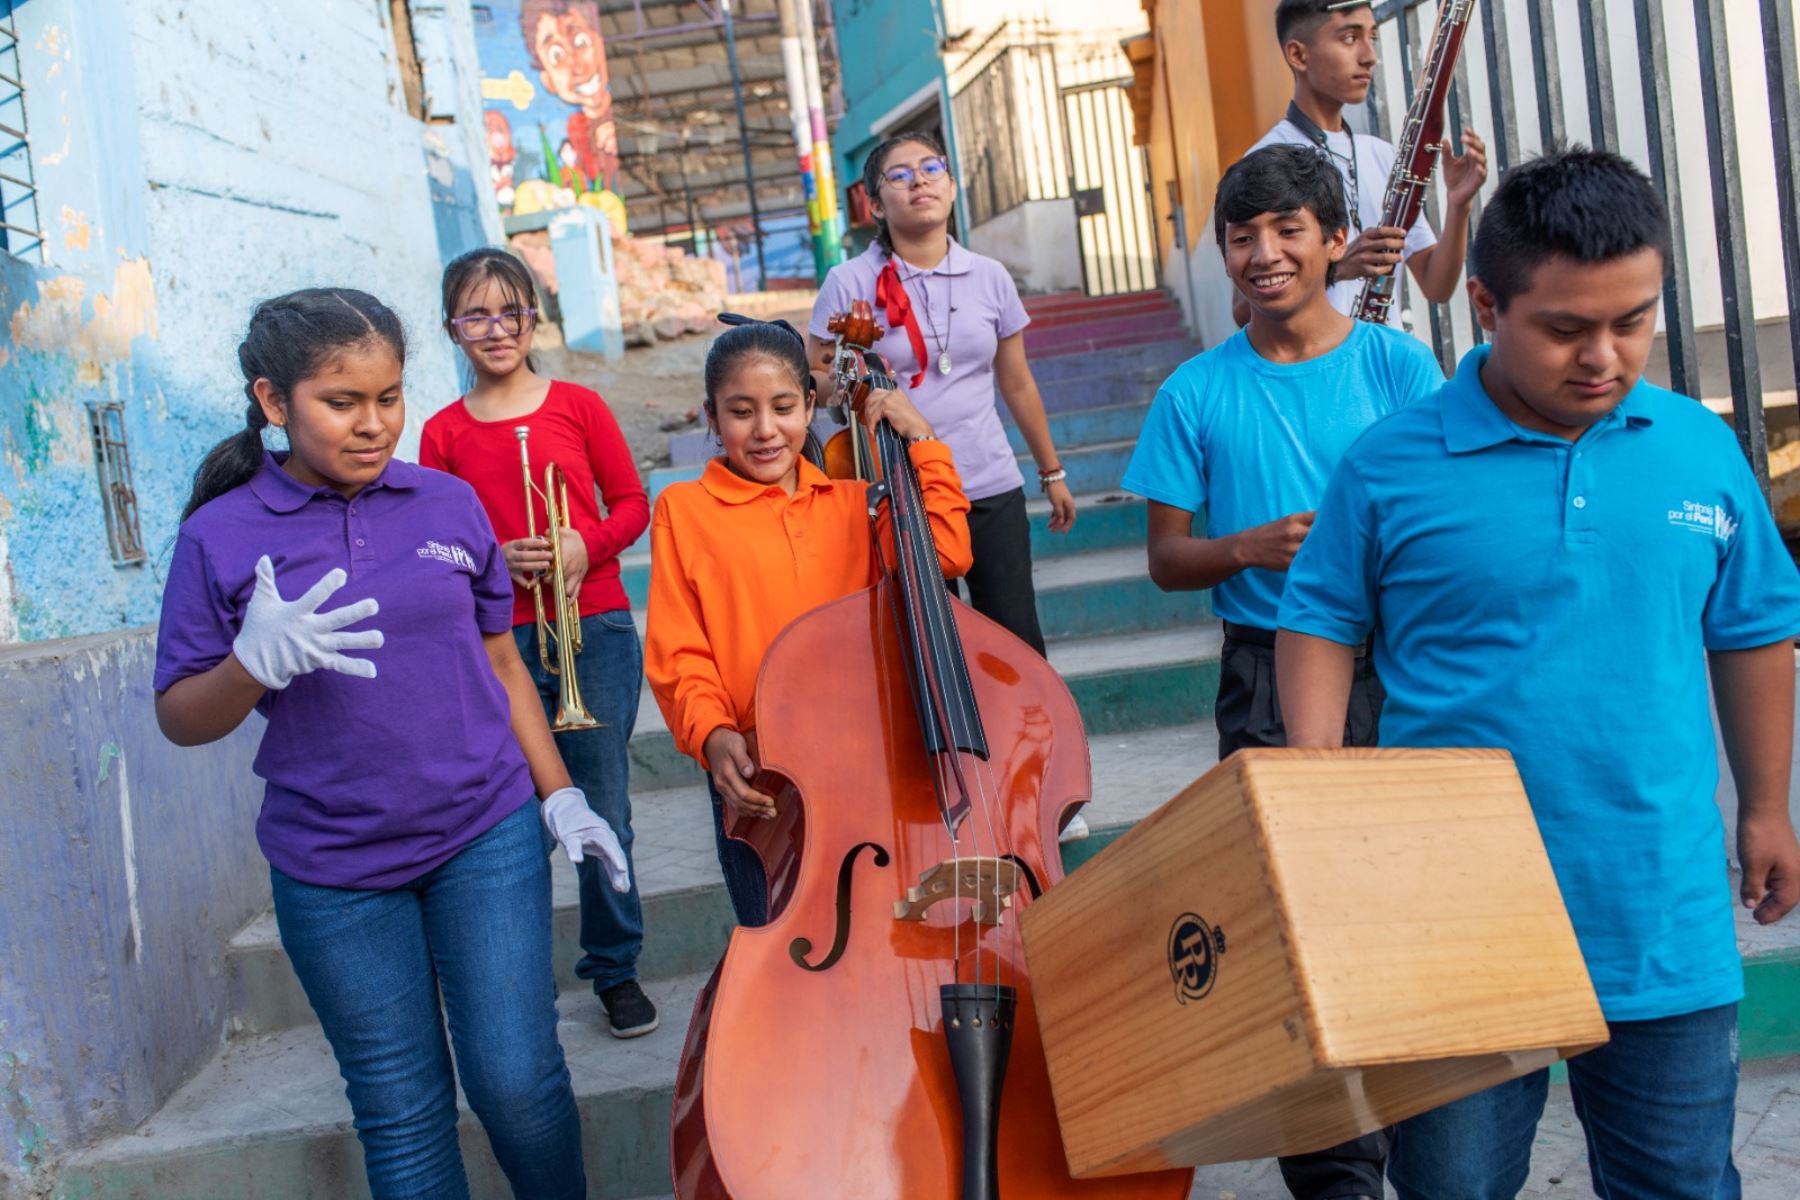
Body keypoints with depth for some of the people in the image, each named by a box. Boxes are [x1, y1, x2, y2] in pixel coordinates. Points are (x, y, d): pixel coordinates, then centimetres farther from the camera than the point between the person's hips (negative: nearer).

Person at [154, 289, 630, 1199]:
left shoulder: (447, 504, 1)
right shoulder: (222, 535, -5)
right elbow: (180, 720, -3)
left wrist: (560, 796, 7)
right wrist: (255, 662, -23)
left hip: (486, 835, 1)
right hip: (333, 871, -1)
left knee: (516, 1081, 0)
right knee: (402, 1113, 9)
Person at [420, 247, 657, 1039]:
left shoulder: (578, 406, 4)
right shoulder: (444, 433, 5)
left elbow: (632, 502, 8)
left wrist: (589, 545, -11)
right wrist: (497, 558, -11)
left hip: (595, 627, 0)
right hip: (500, 640, 1)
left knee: (603, 809, 3)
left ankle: (615, 970, 20)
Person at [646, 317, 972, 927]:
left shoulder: (850, 502, 13)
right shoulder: (684, 509, 2)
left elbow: (945, 553, -1)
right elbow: (678, 654, -2)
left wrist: (921, 441, 1)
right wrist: (712, 734, -18)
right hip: (758, 776, -2)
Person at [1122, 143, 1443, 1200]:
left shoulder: (1397, 363, 2)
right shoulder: (1198, 392, 3)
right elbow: (1168, 559, 6)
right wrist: (1253, 546, -12)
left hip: (1397, 662, 0)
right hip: (1268, 676, 0)